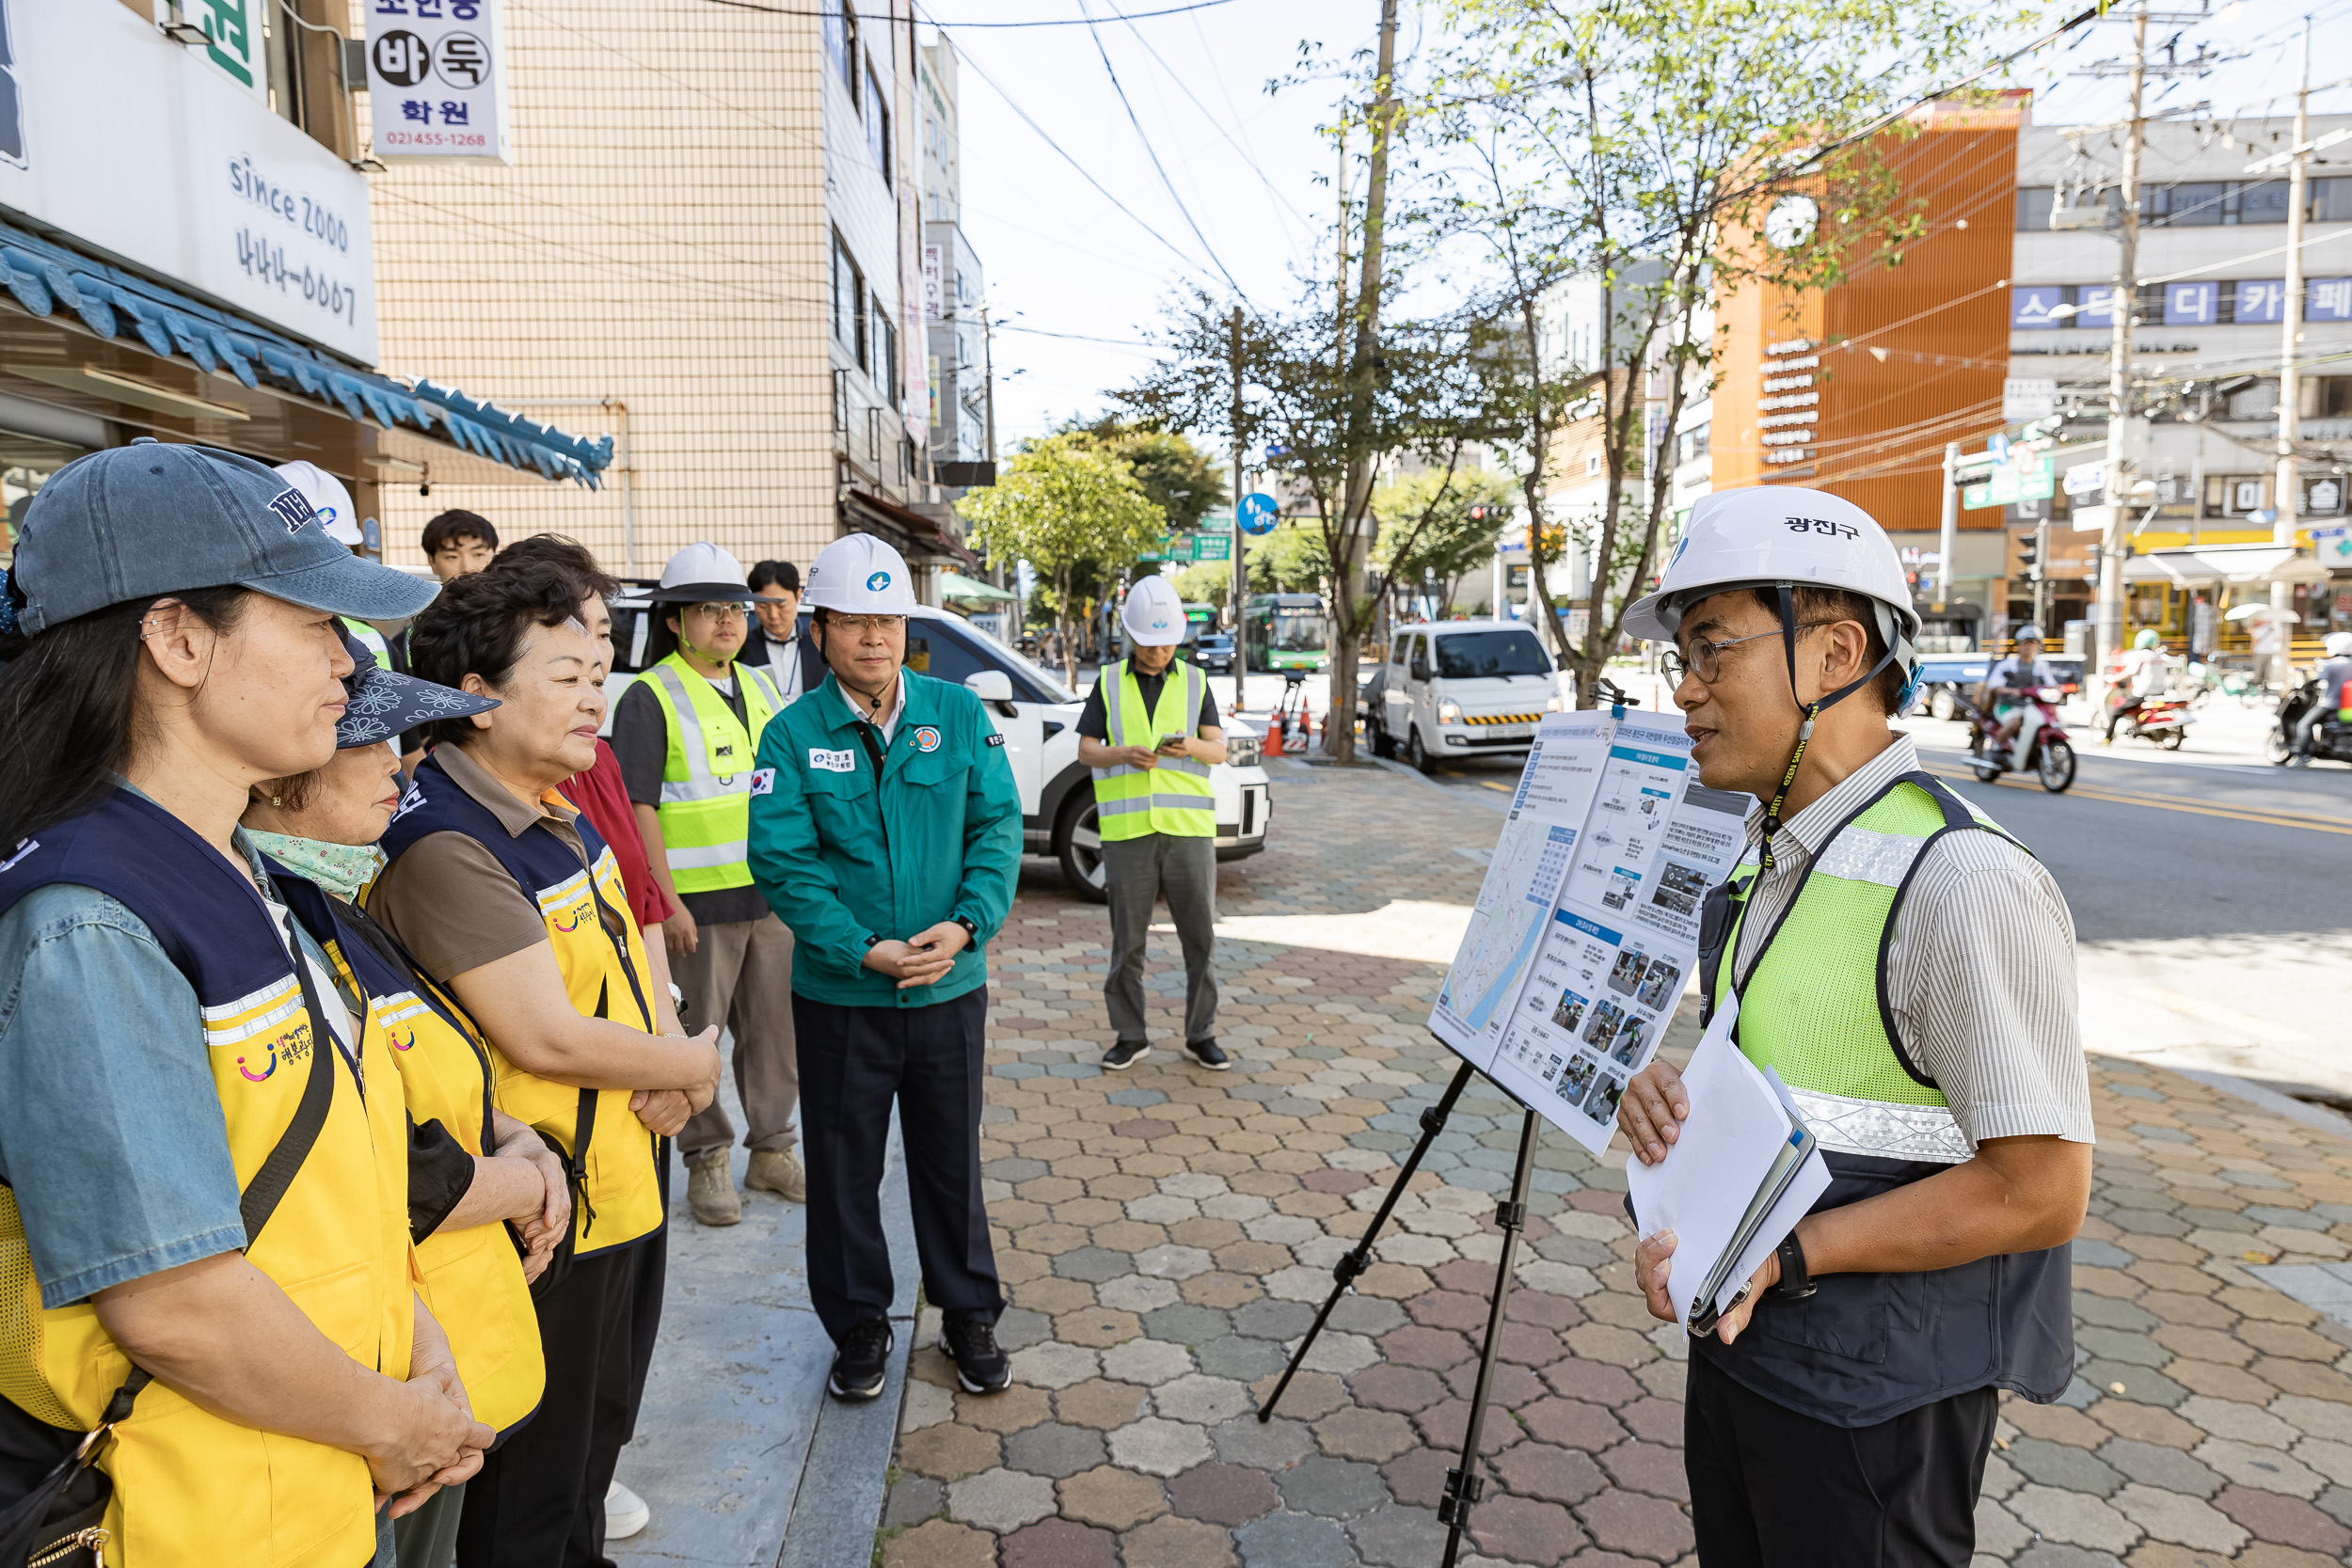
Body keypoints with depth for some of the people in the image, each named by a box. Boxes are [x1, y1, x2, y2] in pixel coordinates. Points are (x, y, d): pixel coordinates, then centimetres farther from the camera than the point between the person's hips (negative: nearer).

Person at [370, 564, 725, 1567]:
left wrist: (670, 1066, -9)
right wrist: (695, 1066, -12)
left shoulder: (558, 814, 6)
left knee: (599, 1433, 27)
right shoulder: (446, 845, -24)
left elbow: (627, 958, 10)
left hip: (627, 1179, 9)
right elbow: (546, 1037, -27)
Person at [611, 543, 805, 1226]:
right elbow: (638, 807, -12)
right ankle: (707, 1160, 20)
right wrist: (666, 901, -17)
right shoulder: (651, 698, -7)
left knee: (775, 1027, 12)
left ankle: (771, 1149, 27)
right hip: (698, 903, -6)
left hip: (772, 895, 6)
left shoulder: (762, 690, 13)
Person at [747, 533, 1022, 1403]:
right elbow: (783, 862, -11)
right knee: (845, 1166, 13)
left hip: (950, 986, 1)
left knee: (952, 1159, 15)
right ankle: (859, 1324, 34)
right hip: (839, 993, -1)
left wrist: (966, 924, -17)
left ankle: (969, 1315, 34)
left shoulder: (959, 713, -2)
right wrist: (865, 950, -19)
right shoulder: (792, 734, -6)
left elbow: (997, 827, -3)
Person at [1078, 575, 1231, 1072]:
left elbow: (1219, 750, 7)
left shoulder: (1195, 681, 11)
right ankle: (1129, 1036, 18)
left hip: (1188, 826, 1)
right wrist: (1124, 755, -14)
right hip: (1127, 829, 0)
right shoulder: (1109, 683, 9)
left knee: (1201, 937, 3)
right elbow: (1086, 750, 6)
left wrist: (1193, 746, -16)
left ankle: (1201, 1034, 16)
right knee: (1127, 940, 6)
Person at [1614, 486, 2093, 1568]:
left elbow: (2038, 1191, -23)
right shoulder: (1763, 854, 5)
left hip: (1871, 1392, -8)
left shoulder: (1962, 883, -24)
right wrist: (1668, 1093, -4)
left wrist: (1781, 1256, -25)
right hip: (1735, 1335, 8)